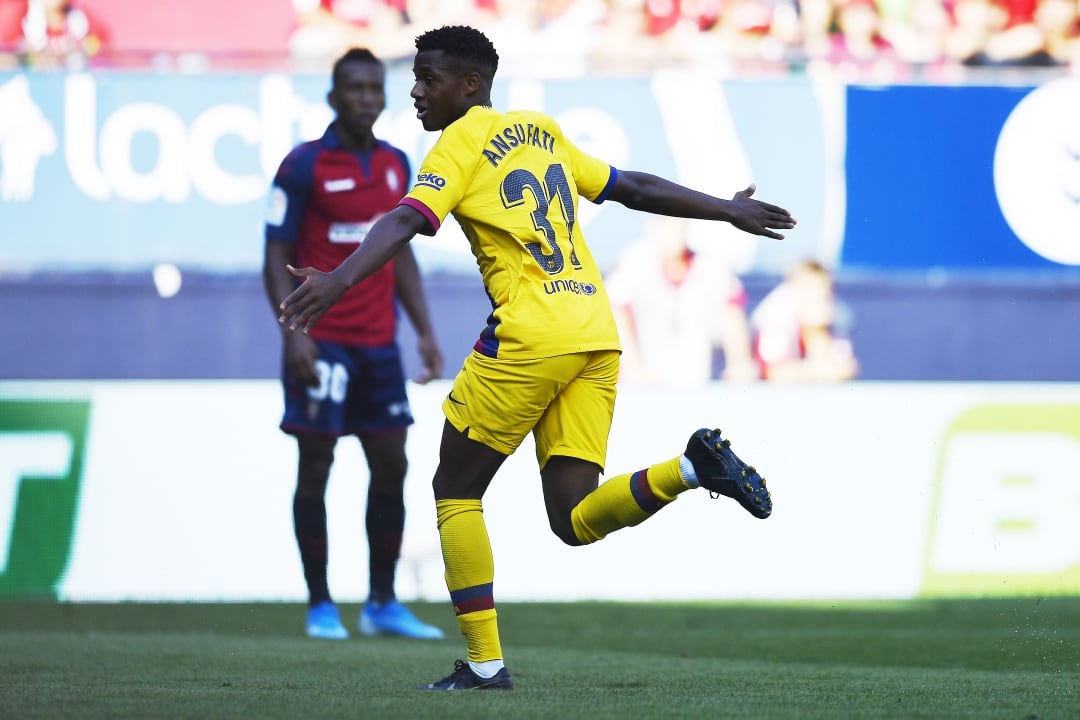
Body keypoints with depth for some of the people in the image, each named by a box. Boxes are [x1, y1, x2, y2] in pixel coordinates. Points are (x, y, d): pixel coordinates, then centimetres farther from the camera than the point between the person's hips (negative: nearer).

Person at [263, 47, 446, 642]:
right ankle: (320, 607, 5)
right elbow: (277, 256, -8)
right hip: (322, 342, -6)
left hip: (378, 342, 6)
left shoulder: (396, 165, 11)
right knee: (315, 466, -1)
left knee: (391, 466, 5)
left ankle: (382, 604, 14)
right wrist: (293, 331, -18)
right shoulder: (303, 166, -7)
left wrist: (424, 331, 12)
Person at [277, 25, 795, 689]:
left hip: (529, 336, -7)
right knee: (576, 520, 5)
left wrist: (339, 279, -31)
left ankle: (485, 664, 3)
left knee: (456, 490, 7)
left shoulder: (461, 143, 0)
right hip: (596, 335, 7)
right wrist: (729, 210, 41)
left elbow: (407, 221, -18)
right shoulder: (541, 132, 21)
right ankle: (693, 467, -16)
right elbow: (635, 189, 29)